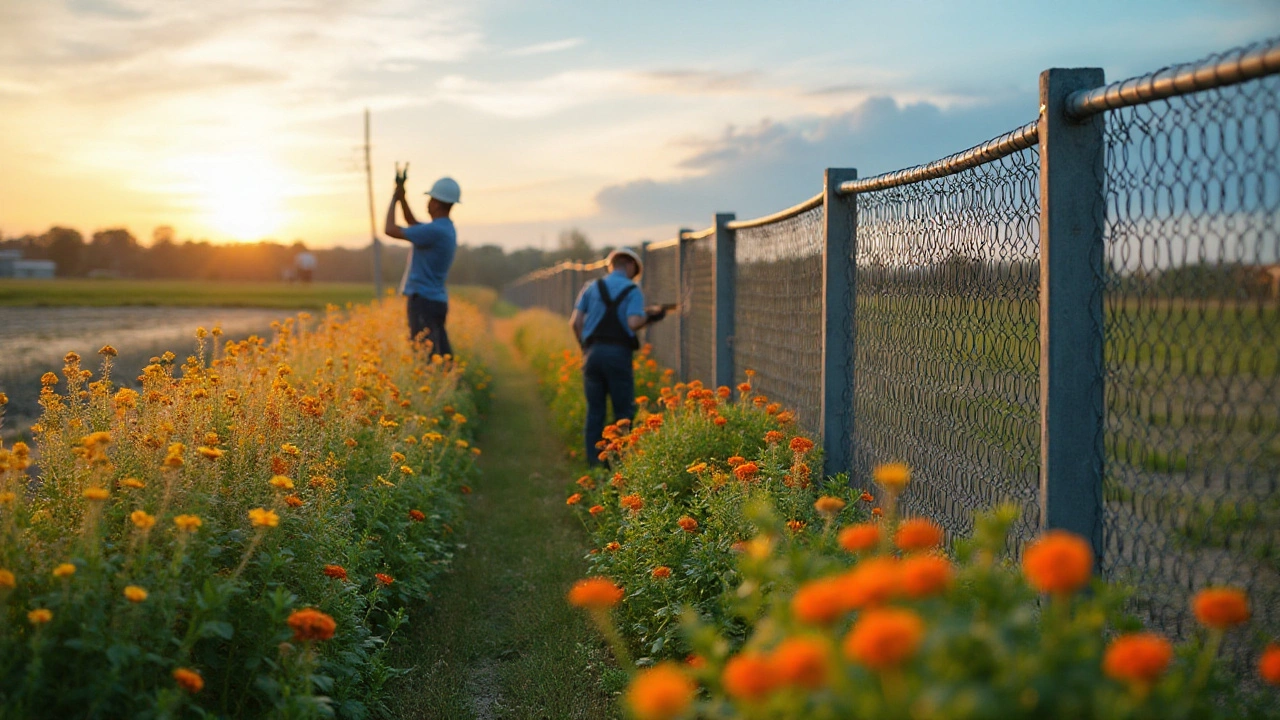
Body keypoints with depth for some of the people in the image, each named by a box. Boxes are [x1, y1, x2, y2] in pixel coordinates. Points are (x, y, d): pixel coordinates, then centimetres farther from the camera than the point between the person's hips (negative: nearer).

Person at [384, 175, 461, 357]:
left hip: (423, 301, -9)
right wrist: (401, 194, 21)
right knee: (442, 359, 8)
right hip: (437, 301, 9)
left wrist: (394, 199, 2)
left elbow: (390, 230, -13)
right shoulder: (447, 229, 12)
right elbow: (413, 223, 30)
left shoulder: (435, 230, -18)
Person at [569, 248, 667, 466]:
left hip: (593, 352, 3)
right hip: (618, 354, -3)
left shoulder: (591, 288, 10)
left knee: (595, 410, 9)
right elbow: (633, 323, -14)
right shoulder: (633, 291, 0)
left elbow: (575, 321, 3)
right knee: (624, 411, 6)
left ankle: (594, 462, 8)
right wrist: (648, 316, 5)